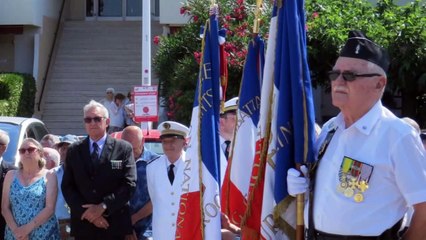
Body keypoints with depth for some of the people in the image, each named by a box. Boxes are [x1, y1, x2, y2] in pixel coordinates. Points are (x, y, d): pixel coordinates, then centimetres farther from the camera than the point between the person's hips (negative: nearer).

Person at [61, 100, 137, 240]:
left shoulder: (123, 149, 2)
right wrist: (86, 211, -9)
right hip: (83, 224, 2)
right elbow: (67, 187, 5)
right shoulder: (73, 151, 10)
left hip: (114, 224, -2)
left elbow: (129, 184, -5)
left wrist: (103, 206, -15)